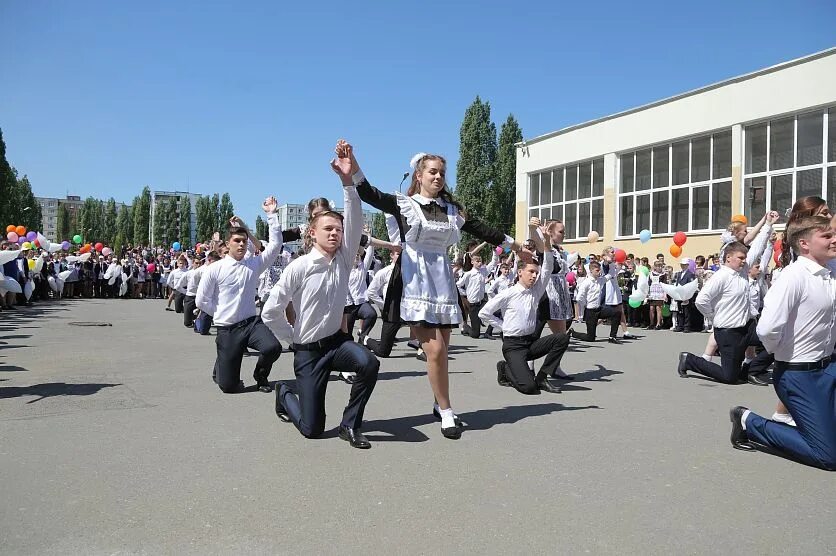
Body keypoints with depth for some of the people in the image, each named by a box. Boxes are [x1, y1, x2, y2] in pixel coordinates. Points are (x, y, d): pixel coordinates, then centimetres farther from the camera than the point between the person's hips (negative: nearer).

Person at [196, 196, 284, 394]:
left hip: (252, 322, 2)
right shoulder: (215, 269, -4)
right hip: (226, 329, -2)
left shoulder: (254, 264, 2)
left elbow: (275, 244, -6)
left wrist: (272, 214, -10)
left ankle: (260, 376, 6)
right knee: (228, 385, -2)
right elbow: (201, 301, 1)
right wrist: (222, 314, 3)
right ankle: (220, 366, 37)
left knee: (273, 347, -29)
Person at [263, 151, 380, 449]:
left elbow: (355, 222, -18)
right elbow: (270, 312, -9)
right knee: (312, 428, -1)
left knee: (369, 363, -32)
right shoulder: (299, 268, -13)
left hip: (338, 341, 3)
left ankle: (350, 425, -7)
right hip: (308, 351, -3)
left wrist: (348, 180, -29)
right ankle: (285, 394, 34)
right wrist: (294, 337, -1)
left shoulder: (344, 260, -2)